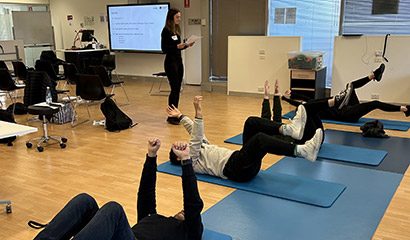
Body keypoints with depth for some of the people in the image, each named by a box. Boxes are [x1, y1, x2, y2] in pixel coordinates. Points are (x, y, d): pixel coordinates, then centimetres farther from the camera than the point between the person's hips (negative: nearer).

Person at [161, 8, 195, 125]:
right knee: (174, 89, -8)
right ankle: (171, 116, -2)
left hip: (179, 61, 8)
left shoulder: (177, 30, 14)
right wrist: (177, 46, -26)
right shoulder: (166, 31, -11)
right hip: (171, 62, -8)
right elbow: (164, 49, -14)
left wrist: (186, 45, 5)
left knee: (177, 89, 9)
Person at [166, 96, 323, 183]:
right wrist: (198, 112, -18)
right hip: (236, 170, -9)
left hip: (243, 161, 9)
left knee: (251, 122, -4)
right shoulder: (190, 161, 6)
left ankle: (289, 129, -21)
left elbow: (194, 130, 34)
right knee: (259, 138, -34)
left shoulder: (202, 148, 32)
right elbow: (195, 139, -10)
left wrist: (180, 116, 34)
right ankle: (304, 151, -43)